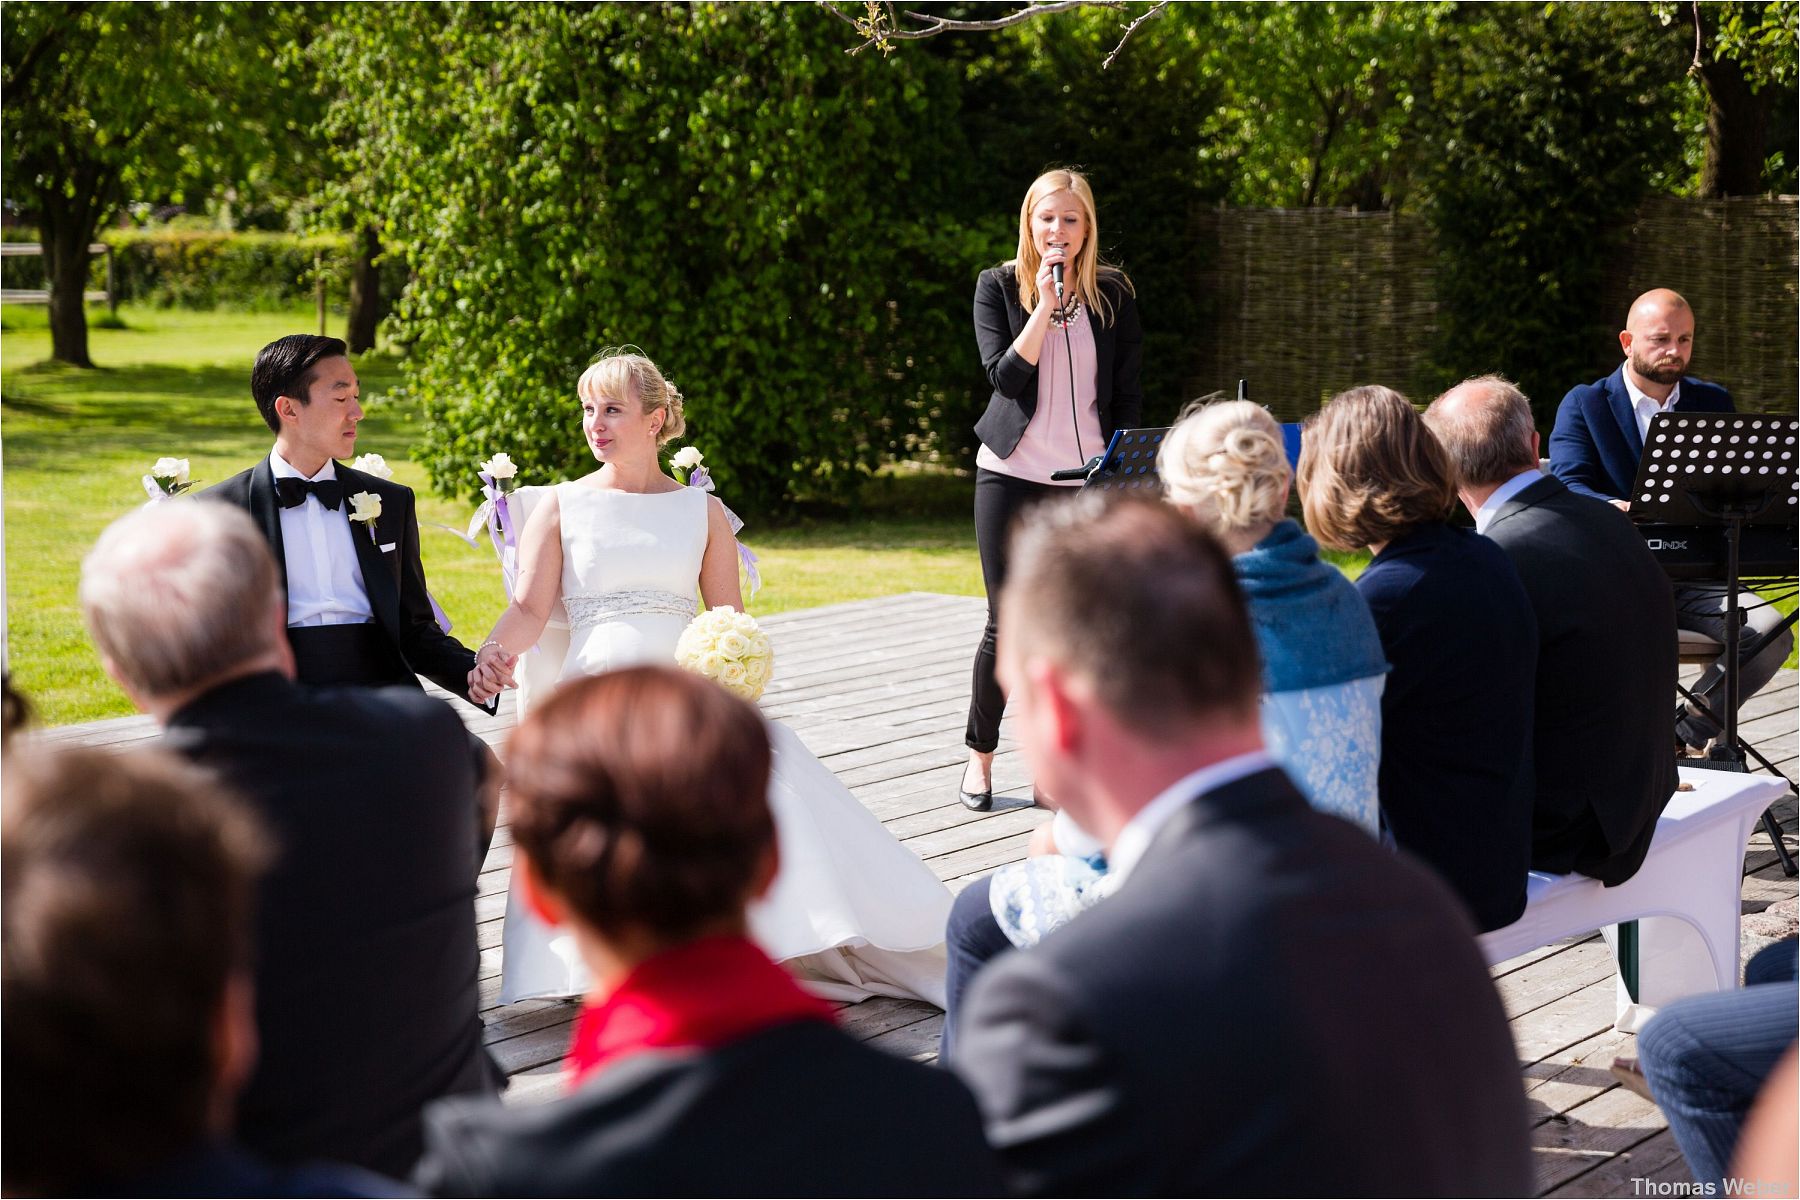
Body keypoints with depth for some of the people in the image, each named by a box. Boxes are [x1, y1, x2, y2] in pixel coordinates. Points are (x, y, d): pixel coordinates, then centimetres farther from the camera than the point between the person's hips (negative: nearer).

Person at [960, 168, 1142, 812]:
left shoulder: (1114, 294, 5)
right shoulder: (999, 287, 2)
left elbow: (1127, 396, 7)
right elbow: (1005, 376, -11)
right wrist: (1045, 305, -17)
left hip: (1087, 482, 1)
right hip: (1012, 475, -1)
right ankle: (980, 755, 15)